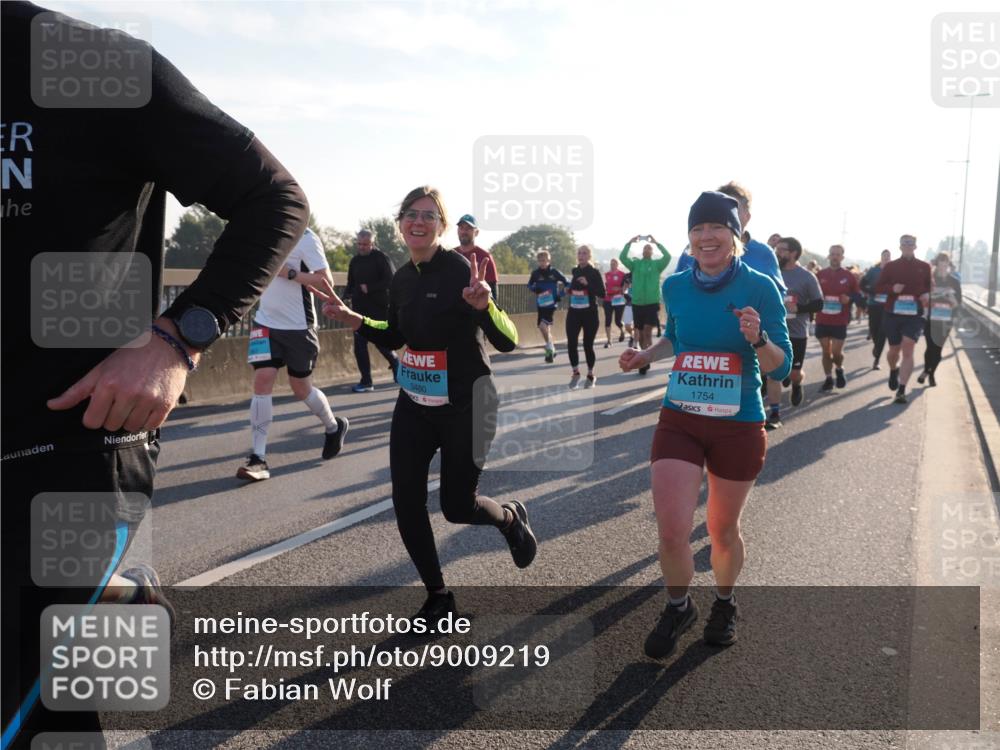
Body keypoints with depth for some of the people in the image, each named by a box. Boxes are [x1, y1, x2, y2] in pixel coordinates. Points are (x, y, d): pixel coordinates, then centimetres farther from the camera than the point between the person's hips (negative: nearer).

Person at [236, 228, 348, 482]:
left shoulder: (305, 237, -13)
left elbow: (327, 282, -18)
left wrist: (289, 273, -26)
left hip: (298, 326, -4)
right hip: (266, 322, 5)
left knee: (301, 388, 8)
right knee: (262, 380, -9)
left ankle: (334, 427, 37)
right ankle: (258, 458, -7)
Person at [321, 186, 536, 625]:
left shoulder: (462, 271, -18)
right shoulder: (401, 280, 2)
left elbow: (507, 342, -23)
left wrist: (484, 305, -42)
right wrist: (357, 322, 2)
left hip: (464, 406, -6)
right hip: (414, 404, 6)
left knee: (457, 507, 3)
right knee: (406, 502, 2)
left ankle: (511, 518, 40)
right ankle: (438, 597, 22)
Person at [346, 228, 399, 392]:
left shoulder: (381, 258, -6)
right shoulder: (355, 261, 12)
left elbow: (391, 280, -14)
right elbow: (351, 284, 17)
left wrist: (369, 288, -16)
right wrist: (345, 296, -2)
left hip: (379, 308, -5)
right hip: (360, 308, 5)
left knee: (381, 341, 0)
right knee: (359, 345, 0)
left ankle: (395, 364, 31)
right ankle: (366, 381, 7)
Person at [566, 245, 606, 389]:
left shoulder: (594, 272, -5)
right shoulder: (573, 271, 9)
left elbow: (602, 294, -13)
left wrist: (588, 284, -21)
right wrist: (567, 290, 9)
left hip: (589, 314, -4)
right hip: (573, 313, 4)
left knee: (588, 345, 1)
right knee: (571, 344, -6)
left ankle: (591, 375, 20)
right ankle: (575, 373, 13)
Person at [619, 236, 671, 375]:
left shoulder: (656, 264, 4)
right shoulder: (635, 263, 9)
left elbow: (667, 257, -13)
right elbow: (622, 257, -5)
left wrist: (656, 242, -12)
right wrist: (630, 242, -11)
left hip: (652, 303, -3)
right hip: (637, 303, 3)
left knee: (647, 332, -12)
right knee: (640, 334, 10)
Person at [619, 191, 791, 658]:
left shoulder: (759, 287, -11)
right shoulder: (676, 286, 0)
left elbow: (781, 368, -9)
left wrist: (758, 339, -29)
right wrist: (645, 355, 3)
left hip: (739, 427, -2)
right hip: (678, 422, 2)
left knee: (723, 531, 14)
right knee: (671, 533, -7)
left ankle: (724, 605, 44)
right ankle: (678, 608, 24)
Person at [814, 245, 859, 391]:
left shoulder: (849, 276, 0)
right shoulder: (820, 274, 3)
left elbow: (856, 294, 7)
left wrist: (849, 298, -13)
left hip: (840, 321, -2)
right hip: (822, 319, 2)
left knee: (836, 352, -4)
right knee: (826, 351, 6)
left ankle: (840, 369, 26)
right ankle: (828, 378, 17)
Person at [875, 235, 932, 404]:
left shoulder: (924, 267, 5)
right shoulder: (890, 266, 4)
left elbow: (930, 287, 14)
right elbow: (878, 287, 5)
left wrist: (927, 295, -9)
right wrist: (892, 288, -16)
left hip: (914, 315, -1)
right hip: (892, 314, 1)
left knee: (907, 350, -13)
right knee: (894, 350, 11)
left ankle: (901, 390, -12)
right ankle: (893, 371, 46)